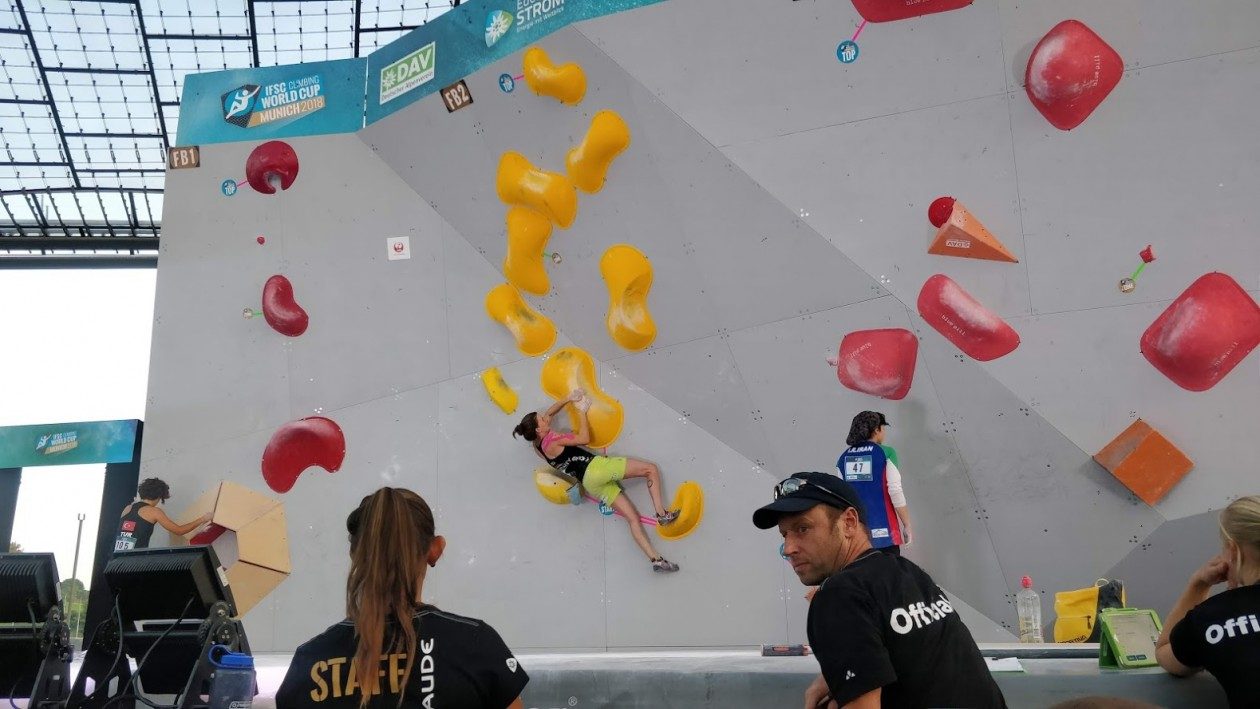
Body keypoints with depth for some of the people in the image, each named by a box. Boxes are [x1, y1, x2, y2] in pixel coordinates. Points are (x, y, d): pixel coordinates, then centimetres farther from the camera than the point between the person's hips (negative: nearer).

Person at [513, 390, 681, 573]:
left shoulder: (537, 445, 14)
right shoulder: (551, 442, -11)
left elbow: (548, 413, 27)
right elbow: (584, 438, -5)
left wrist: (568, 399, 16)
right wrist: (581, 410, 4)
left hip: (590, 483, 9)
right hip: (594, 468, -9)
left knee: (632, 518, 4)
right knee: (651, 469, -4)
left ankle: (656, 560, -5)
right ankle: (661, 513, -12)